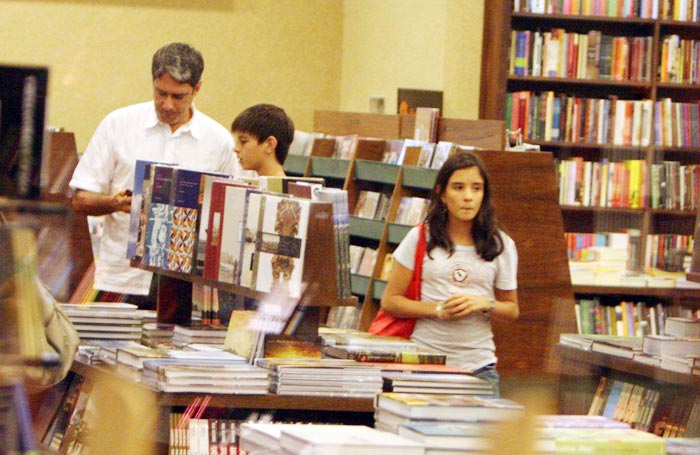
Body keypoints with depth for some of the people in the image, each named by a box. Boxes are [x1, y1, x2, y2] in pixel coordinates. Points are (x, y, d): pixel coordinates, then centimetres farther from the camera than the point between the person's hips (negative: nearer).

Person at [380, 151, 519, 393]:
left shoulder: (501, 245, 7)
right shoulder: (420, 239, 3)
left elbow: (512, 310, 14)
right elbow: (390, 301, 2)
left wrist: (484, 304, -7)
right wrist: (438, 309, -11)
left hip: (478, 365, 1)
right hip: (424, 361, -1)